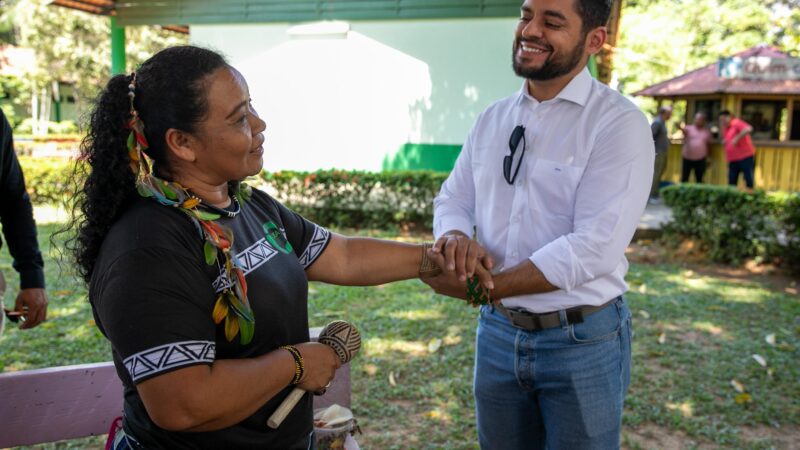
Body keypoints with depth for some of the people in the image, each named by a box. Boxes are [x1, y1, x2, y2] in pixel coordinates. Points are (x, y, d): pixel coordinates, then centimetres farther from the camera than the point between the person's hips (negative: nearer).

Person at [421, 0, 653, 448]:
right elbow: (452, 200, 9)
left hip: (582, 341, -5)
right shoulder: (492, 119, 5)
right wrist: (457, 238, -16)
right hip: (498, 333, 5)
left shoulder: (619, 123, -14)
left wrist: (479, 288, -21)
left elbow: (593, 248, -22)